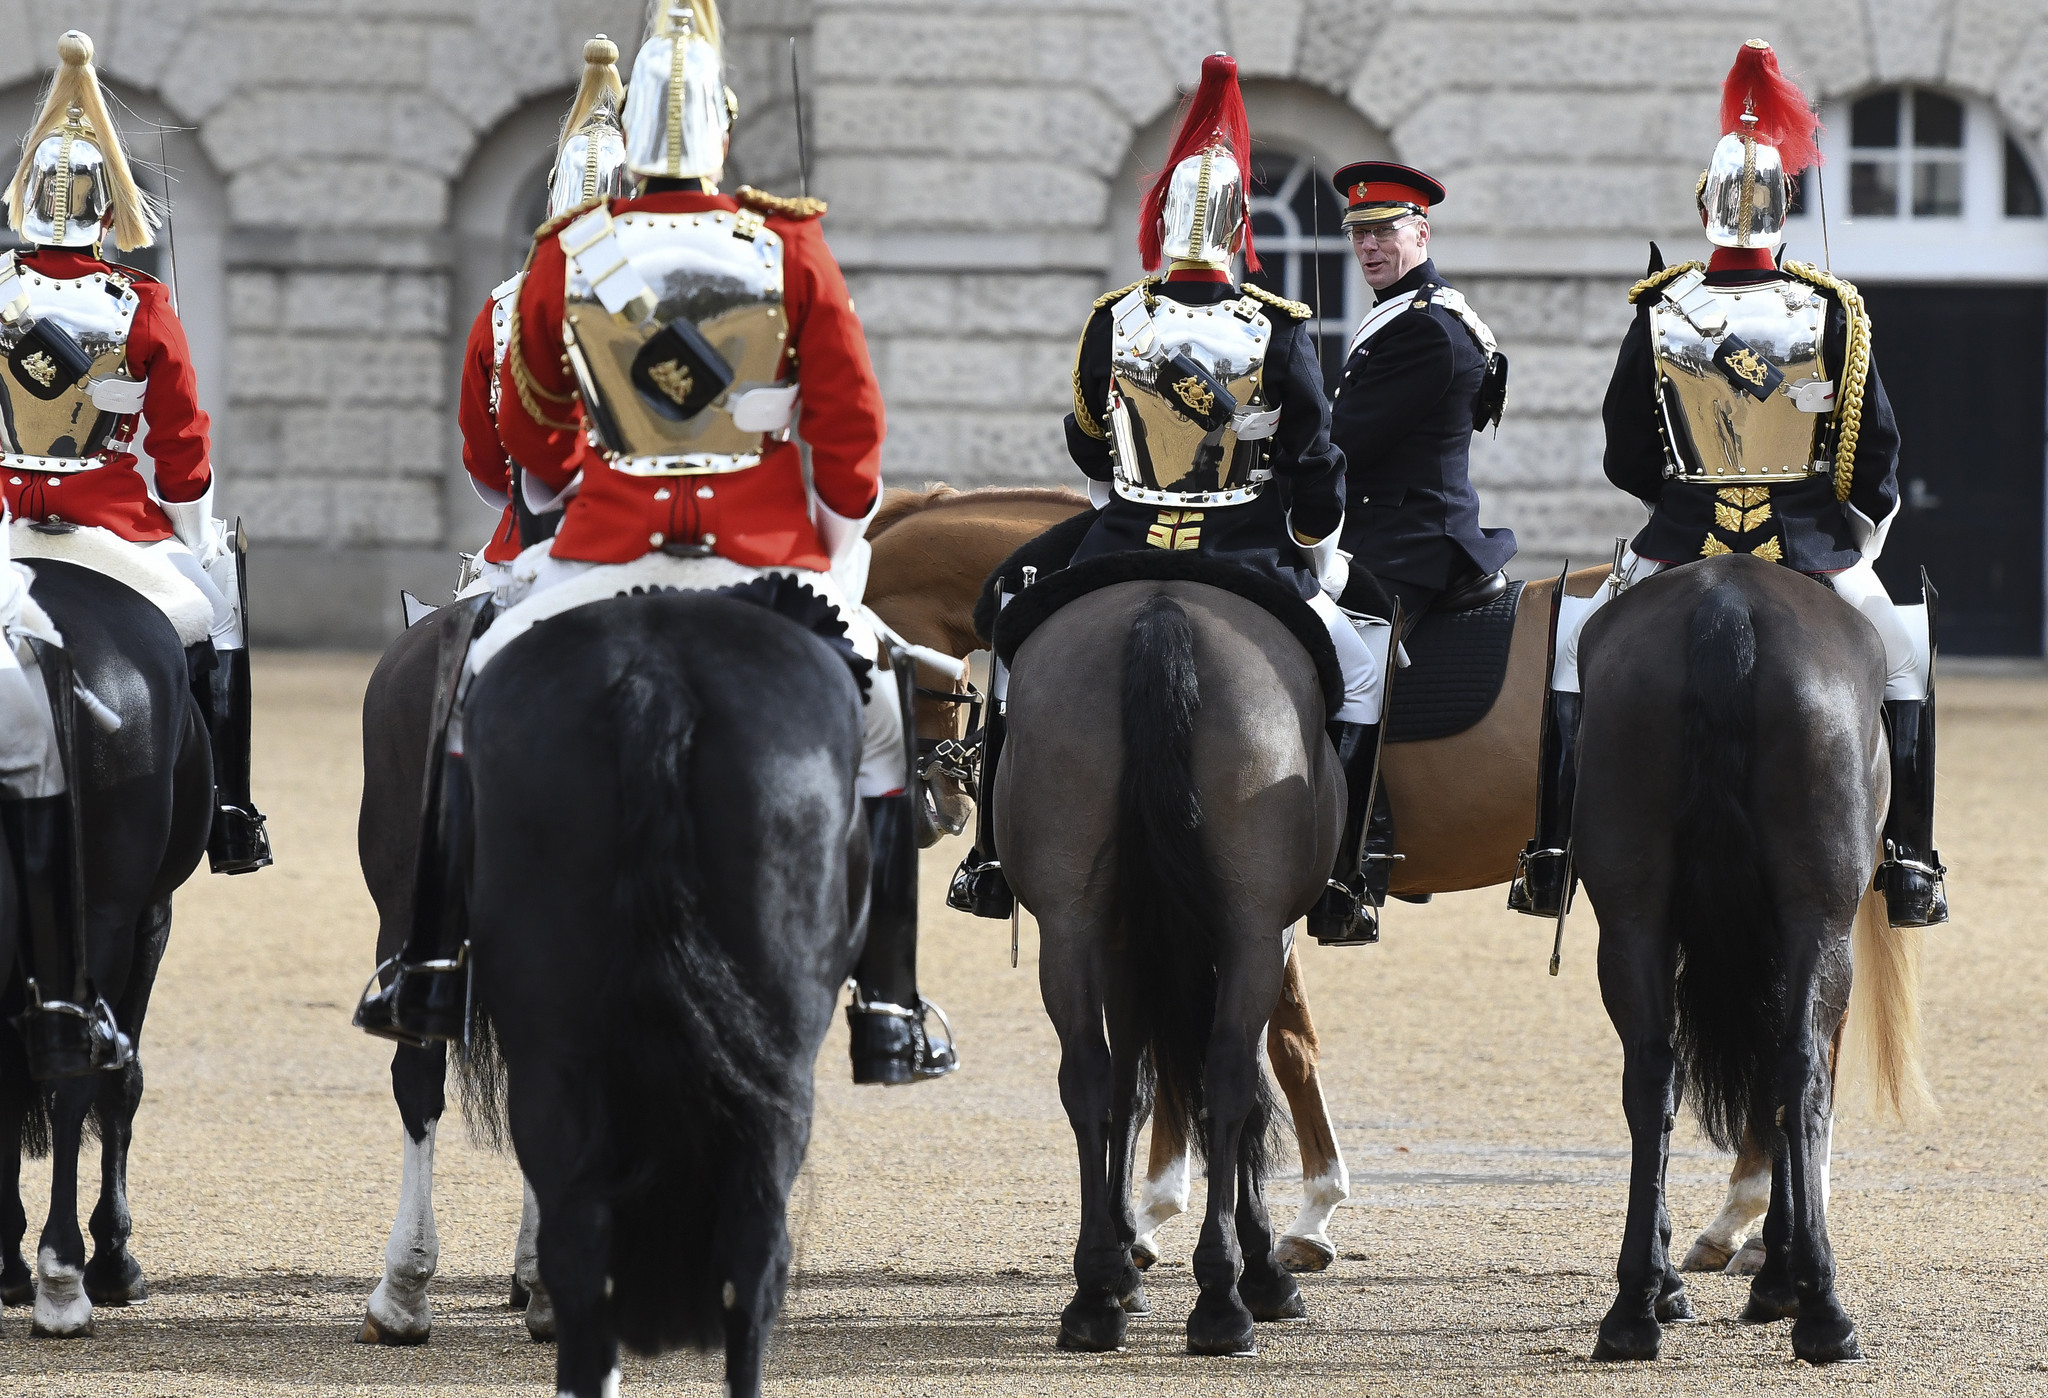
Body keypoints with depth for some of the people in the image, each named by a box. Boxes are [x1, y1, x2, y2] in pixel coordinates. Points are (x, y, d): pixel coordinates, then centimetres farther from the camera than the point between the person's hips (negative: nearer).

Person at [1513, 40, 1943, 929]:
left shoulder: (1660, 316, -5)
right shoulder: (1831, 315, -8)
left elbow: (1625, 462, 1)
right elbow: (1876, 457, -3)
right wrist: (1855, 549, 14)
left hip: (1680, 547, 0)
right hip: (1811, 547, 0)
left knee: (1575, 649, 20)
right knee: (1903, 661, 21)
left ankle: (1554, 853, 13)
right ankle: (1908, 863, 14)